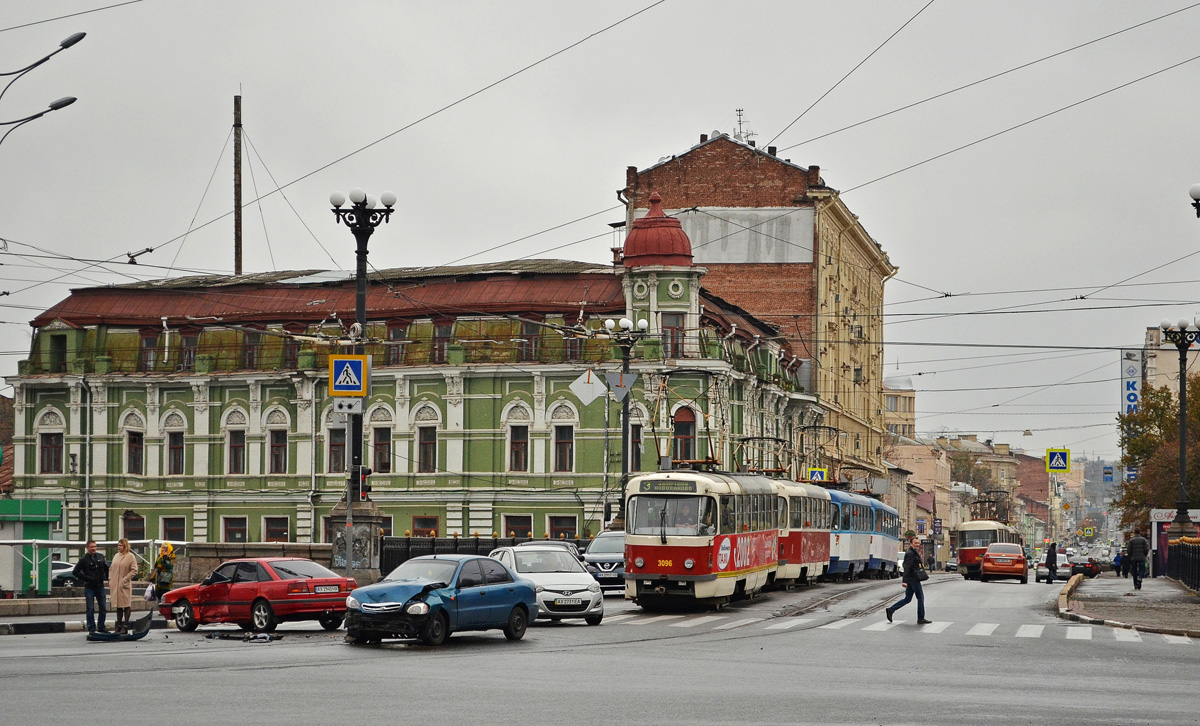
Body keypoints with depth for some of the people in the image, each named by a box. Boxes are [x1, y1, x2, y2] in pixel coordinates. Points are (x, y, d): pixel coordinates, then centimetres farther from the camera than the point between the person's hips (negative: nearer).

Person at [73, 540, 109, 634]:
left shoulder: (100, 557, 8)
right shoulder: (84, 559, -5)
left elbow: (106, 568, 19)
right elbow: (76, 572, -6)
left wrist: (107, 578, 6)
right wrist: (87, 579, -11)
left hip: (100, 586, 4)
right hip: (89, 587, -4)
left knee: (103, 608, 7)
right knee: (90, 609, -2)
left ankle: (101, 627, 18)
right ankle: (91, 629, 4)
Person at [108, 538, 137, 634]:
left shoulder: (130, 556, -6)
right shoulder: (116, 556, 14)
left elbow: (134, 570, -10)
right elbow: (111, 568, 21)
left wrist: (125, 579, -14)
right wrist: (110, 579, 8)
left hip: (124, 586, -6)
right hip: (115, 585, 6)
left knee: (126, 605, -4)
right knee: (118, 605, 12)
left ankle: (125, 626, -1)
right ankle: (119, 625, 18)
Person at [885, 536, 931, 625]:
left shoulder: (914, 553, 18)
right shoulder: (911, 553, -14)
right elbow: (907, 567, -22)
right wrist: (904, 580, -26)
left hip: (911, 579, 10)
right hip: (913, 578, -10)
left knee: (907, 599, 12)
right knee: (920, 598, -2)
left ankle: (890, 610, 11)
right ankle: (921, 619, 3)